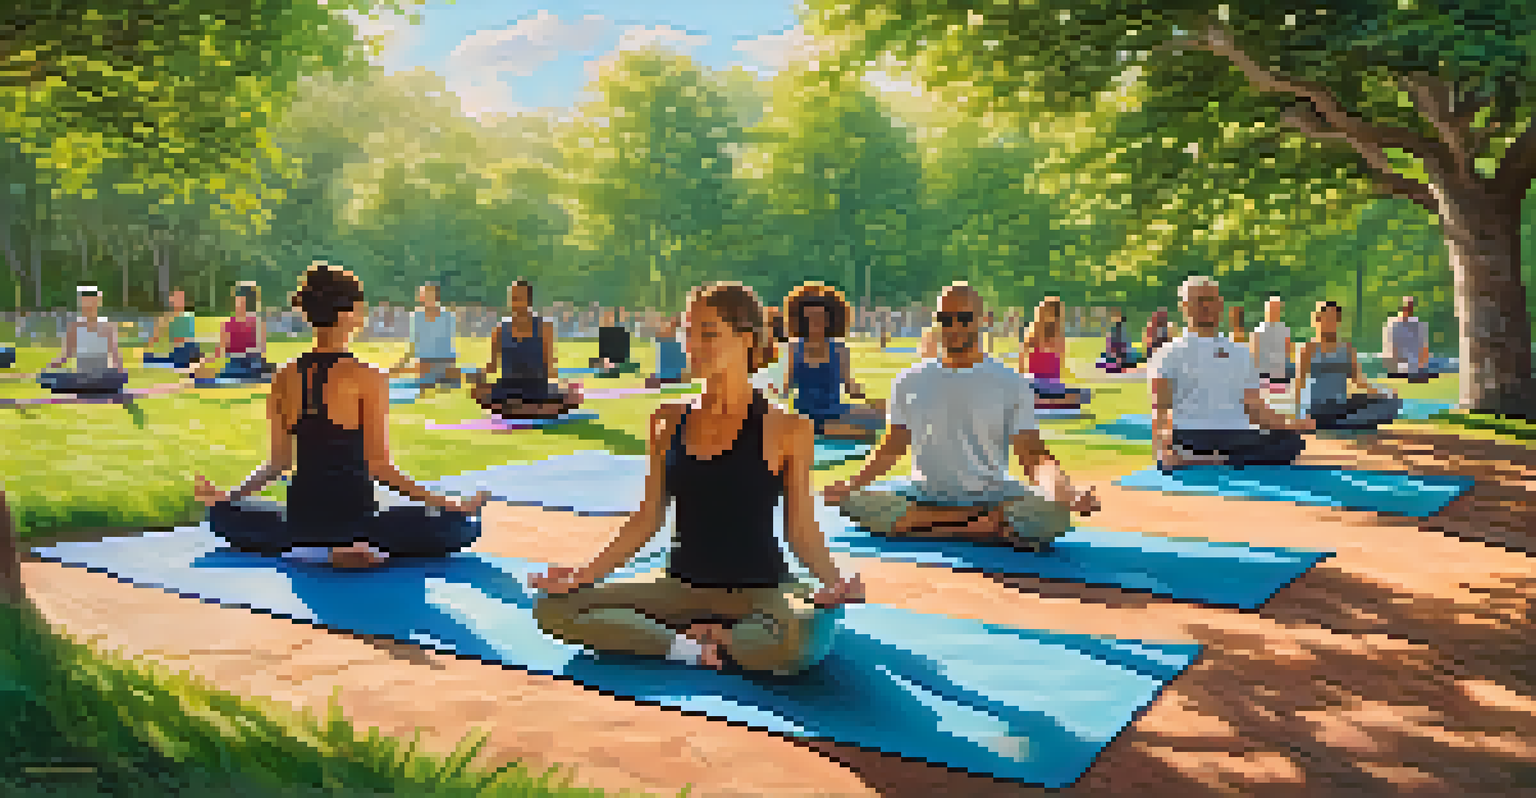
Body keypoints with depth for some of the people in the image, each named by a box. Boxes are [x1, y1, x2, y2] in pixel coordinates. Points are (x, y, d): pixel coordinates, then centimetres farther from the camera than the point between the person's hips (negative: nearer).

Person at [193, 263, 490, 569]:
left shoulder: (285, 377, 2)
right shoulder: (367, 378, -11)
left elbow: (278, 462, 5)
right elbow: (379, 466, -13)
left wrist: (230, 496, 23)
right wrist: (445, 503, -11)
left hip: (301, 519, 4)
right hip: (354, 517, -4)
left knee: (223, 514, 33)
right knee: (462, 525, 9)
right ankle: (356, 545, -7)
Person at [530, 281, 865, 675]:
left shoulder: (787, 428, -7)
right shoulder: (670, 422, 6)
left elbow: (800, 528, -4)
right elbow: (649, 517, 10)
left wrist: (833, 581, -22)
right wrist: (585, 575, 4)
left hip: (759, 589, -4)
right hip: (683, 586, 5)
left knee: (802, 639, -39)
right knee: (553, 607, -11)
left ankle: (713, 638, -9)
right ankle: (686, 647, -16)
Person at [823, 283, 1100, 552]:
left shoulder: (1011, 382, 4)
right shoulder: (909, 382, 12)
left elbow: (1033, 455, -2)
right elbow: (891, 450, 16)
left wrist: (1066, 491, -24)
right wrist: (853, 484, -2)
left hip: (994, 496, -2)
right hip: (926, 498, 3)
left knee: (1052, 512, -34)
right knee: (857, 503, -29)